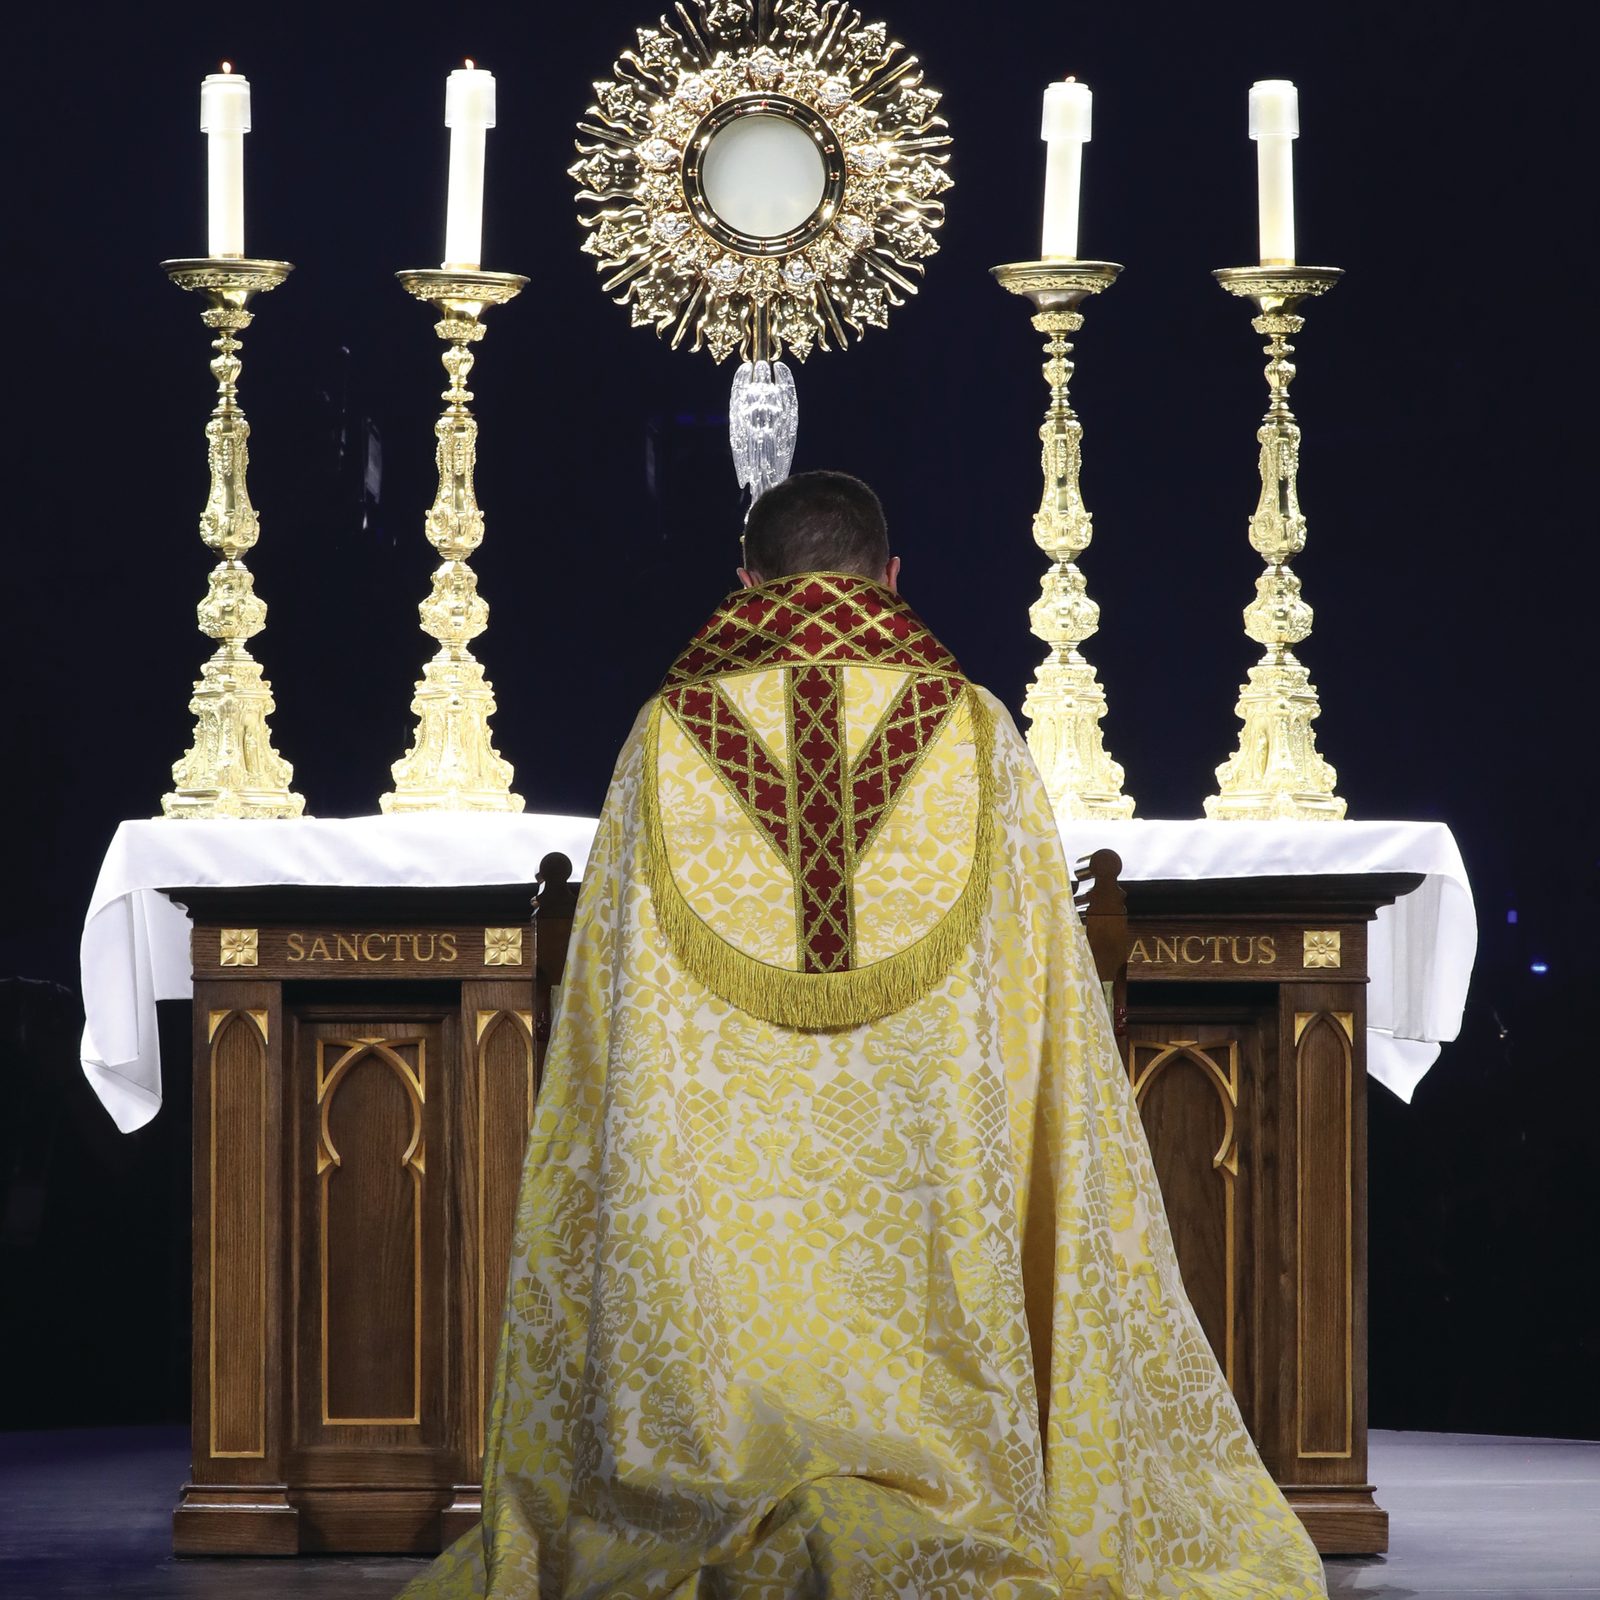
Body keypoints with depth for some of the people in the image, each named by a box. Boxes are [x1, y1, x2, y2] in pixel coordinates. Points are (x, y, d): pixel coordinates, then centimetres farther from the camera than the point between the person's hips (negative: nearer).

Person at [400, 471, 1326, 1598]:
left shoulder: (674, 736, 5)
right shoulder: (975, 735, 4)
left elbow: (606, 1012, 7)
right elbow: (1046, 998, 7)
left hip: (718, 1192, 0)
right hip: (927, 1189, 0)